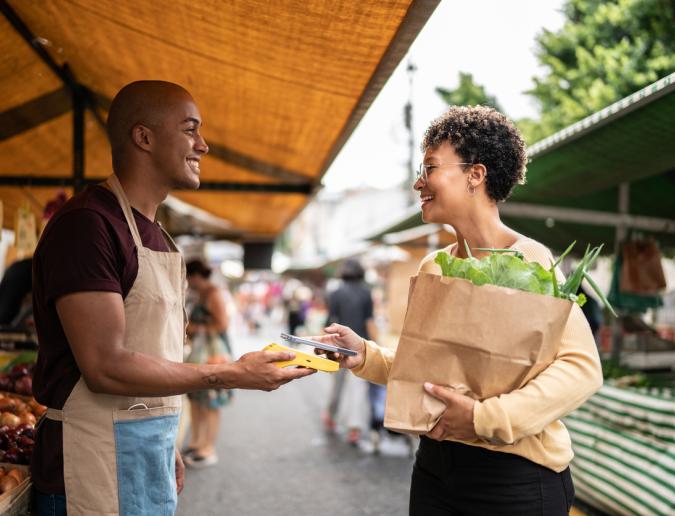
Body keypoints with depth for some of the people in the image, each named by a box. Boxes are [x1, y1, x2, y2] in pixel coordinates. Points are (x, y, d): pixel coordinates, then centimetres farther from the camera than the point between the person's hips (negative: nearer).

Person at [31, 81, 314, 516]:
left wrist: (166, 443, 14)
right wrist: (233, 375, -19)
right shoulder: (86, 223, -17)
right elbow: (105, 367, -23)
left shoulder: (155, 235, 12)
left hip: (151, 452, 8)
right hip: (99, 463, -8)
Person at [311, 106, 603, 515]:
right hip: (436, 465, 6)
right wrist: (365, 355, -3)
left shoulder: (528, 261, -13)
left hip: (515, 472, -6)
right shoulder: (432, 268, 6)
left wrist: (485, 416, -27)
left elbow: (582, 367, -20)